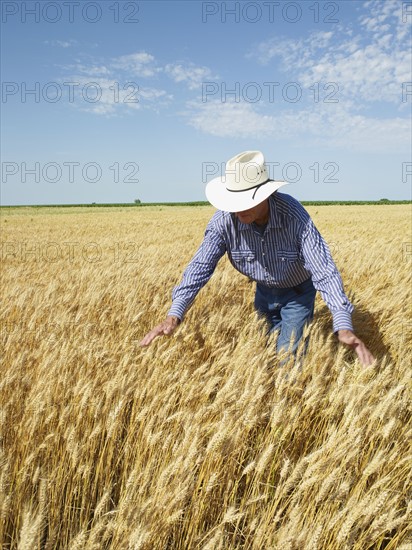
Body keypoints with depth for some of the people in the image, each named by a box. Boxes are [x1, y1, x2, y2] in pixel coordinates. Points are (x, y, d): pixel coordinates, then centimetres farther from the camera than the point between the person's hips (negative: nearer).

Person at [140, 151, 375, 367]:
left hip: (298, 293, -3)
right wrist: (174, 314, -39)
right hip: (264, 291, 4)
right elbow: (201, 266, -27)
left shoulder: (294, 215, -35)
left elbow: (324, 270, -37)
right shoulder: (225, 220, -27)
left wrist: (344, 325, -49)